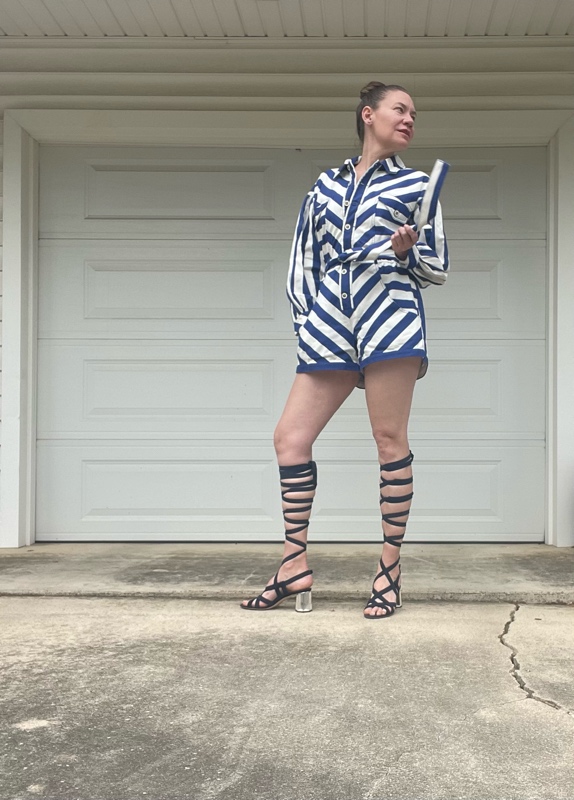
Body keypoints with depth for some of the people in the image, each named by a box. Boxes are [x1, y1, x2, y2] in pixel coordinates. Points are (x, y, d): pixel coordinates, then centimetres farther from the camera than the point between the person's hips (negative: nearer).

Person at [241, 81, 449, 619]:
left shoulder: (415, 184, 14)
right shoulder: (326, 186, 21)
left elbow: (438, 269, 11)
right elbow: (302, 262, 20)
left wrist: (407, 252, -9)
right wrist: (307, 321, 6)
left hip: (389, 311, -3)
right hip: (329, 322, 3)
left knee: (389, 439, -5)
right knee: (290, 437, -2)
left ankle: (390, 570, 3)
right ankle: (295, 569, 6)